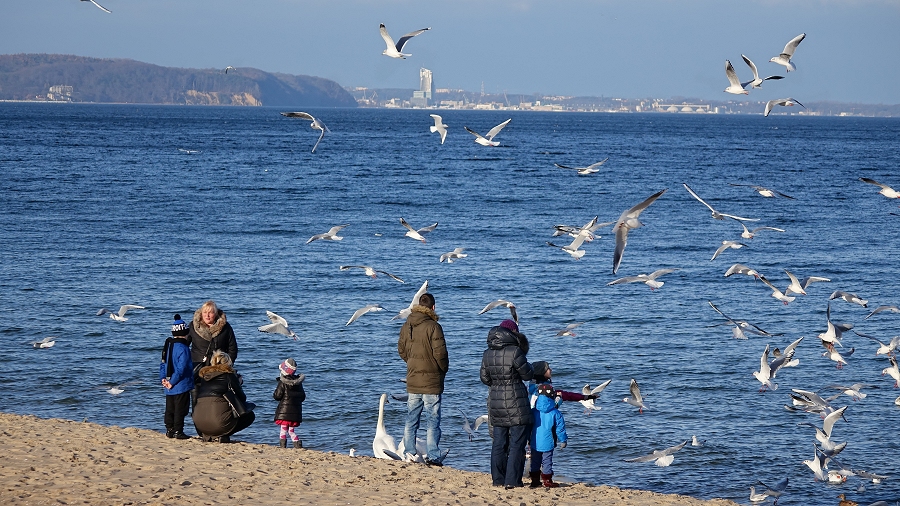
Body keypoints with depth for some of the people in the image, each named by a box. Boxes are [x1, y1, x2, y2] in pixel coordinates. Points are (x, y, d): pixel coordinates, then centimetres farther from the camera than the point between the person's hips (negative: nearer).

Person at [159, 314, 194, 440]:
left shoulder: (167, 346, 8)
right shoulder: (183, 349, -16)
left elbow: (163, 363, 12)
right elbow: (181, 368, -20)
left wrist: (163, 378, 8)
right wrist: (172, 382, -15)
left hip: (170, 387, 7)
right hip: (181, 386, -7)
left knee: (170, 409, 13)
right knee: (180, 409, -1)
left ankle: (170, 430, 17)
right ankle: (178, 431, 0)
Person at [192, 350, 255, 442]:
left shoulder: (203, 374, 19)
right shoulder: (229, 375, 4)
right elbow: (242, 398, 10)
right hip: (219, 420, -6)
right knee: (249, 416, 18)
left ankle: (207, 435, 12)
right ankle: (221, 436, 0)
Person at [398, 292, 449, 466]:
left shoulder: (406, 326, 3)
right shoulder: (433, 327, -16)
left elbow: (401, 350, 12)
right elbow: (440, 353, -16)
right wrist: (444, 368, 2)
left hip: (412, 380, 6)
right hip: (432, 381, -5)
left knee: (411, 420, 13)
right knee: (433, 421, 0)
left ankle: (409, 454, 15)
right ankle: (432, 457, -2)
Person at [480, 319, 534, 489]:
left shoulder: (487, 354, 4)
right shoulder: (514, 352, -14)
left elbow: (484, 378, 11)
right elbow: (528, 374, -7)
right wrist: (527, 365, 14)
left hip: (495, 403, 6)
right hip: (515, 402, -6)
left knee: (498, 443, 13)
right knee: (517, 443, 0)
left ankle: (498, 479, 14)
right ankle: (512, 480, -3)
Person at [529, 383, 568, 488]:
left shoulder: (533, 412, -1)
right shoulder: (555, 413, -9)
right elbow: (560, 428, -5)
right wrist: (562, 440, 7)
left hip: (535, 443, 3)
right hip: (548, 443, -3)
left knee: (535, 462, 12)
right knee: (547, 461, 4)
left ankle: (534, 480, 15)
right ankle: (547, 480, 6)